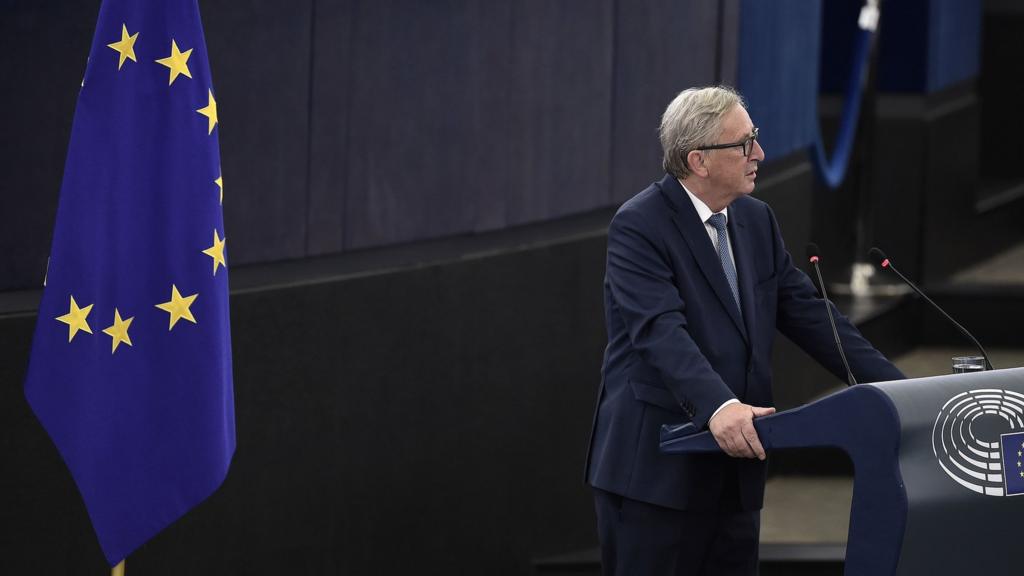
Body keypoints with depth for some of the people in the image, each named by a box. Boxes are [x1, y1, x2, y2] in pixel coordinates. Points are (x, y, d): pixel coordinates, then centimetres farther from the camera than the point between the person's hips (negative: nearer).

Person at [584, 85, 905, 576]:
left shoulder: (756, 220, 12)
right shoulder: (638, 227, -12)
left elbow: (807, 313, 13)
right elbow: (661, 330, -25)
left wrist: (894, 388, 3)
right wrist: (717, 406, -41)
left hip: (735, 469, 7)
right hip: (654, 468, -7)